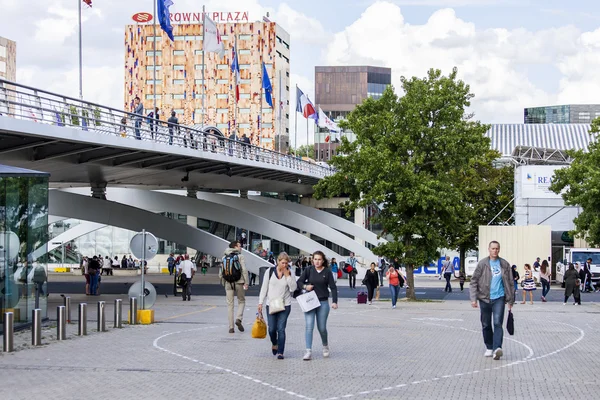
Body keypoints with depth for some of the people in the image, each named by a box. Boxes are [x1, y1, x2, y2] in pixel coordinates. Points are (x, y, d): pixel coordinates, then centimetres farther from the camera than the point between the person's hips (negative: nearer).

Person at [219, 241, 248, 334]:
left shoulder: (224, 257, 10)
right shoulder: (240, 256, -3)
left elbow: (221, 272, 10)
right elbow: (244, 270, -12)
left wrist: (223, 283, 20)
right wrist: (246, 282, -10)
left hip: (228, 283, 3)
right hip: (238, 282, -3)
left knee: (230, 304, 6)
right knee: (241, 301, 14)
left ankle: (231, 327, 2)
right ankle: (239, 319, -9)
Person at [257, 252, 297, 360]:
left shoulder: (289, 272, 2)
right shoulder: (270, 271, 0)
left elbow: (293, 288, -7)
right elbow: (264, 288, 4)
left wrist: (287, 275, -13)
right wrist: (260, 303, 1)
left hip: (285, 305, -1)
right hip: (271, 305, 1)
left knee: (281, 329, -7)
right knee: (272, 329, 2)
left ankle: (280, 352, -2)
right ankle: (274, 343, 33)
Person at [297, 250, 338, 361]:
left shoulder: (327, 272, -2)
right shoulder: (309, 270, 0)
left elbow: (333, 287, -2)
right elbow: (299, 281, 6)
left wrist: (334, 301, -12)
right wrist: (305, 286, -15)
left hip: (323, 302, 0)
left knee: (322, 328, 7)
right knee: (309, 326, -9)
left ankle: (325, 346, 35)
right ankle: (308, 352, -10)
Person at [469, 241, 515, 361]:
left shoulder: (505, 265, 5)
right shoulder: (482, 264, 0)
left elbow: (510, 283, 12)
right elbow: (474, 281, 0)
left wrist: (510, 300, 11)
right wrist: (473, 299, -9)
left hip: (499, 298, -1)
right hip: (484, 299, 1)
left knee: (497, 323, -15)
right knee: (486, 325, 9)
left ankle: (497, 348, -23)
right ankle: (489, 348, 23)